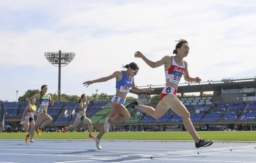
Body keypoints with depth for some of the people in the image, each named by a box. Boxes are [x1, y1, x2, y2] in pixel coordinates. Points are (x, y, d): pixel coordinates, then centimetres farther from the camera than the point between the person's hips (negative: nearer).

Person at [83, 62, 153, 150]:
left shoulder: (131, 77, 9)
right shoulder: (119, 73, -10)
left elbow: (134, 89, 23)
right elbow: (106, 78, -2)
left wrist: (145, 90, 14)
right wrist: (92, 81, -1)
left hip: (122, 102, 8)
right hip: (116, 100, -7)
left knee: (111, 121, 12)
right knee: (127, 116, -26)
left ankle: (98, 138, 26)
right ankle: (109, 121, -4)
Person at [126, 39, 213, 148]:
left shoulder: (184, 64, 12)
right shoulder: (169, 59, -5)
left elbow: (186, 78, 25)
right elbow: (154, 65, 6)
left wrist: (194, 80, 3)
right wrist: (142, 56, -6)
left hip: (172, 94, 8)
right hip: (168, 93, -8)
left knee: (155, 115, 25)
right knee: (186, 115, -14)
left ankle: (136, 105, 39)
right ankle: (198, 141, -11)